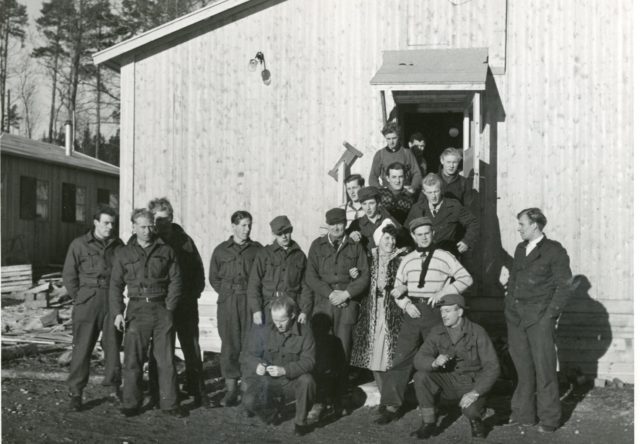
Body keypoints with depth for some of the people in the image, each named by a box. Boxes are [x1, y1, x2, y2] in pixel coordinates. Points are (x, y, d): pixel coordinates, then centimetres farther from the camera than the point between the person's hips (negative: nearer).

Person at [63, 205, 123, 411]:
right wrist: (79, 298, 0)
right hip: (88, 303, -2)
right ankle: (75, 392, 5)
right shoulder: (79, 244, 1)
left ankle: (114, 386, 20)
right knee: (82, 347, -2)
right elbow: (69, 275, 4)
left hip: (112, 301, 2)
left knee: (113, 345, 6)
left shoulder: (118, 245, 9)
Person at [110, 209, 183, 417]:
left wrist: (169, 306, -3)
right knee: (133, 359, -1)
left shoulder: (166, 251, 7)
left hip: (162, 308, 0)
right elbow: (116, 285, 6)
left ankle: (170, 403, 10)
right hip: (137, 309, 0)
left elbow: (176, 280, 7)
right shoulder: (123, 254, 8)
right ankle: (131, 404, 10)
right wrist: (117, 312, -4)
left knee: (166, 359, 2)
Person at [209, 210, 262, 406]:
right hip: (228, 303, 0)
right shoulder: (221, 250, 8)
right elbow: (214, 278, 14)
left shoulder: (257, 249, 7)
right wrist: (227, 292, 5)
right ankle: (231, 389, 5)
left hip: (251, 301, 0)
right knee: (230, 344, -1)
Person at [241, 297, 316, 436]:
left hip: (292, 381, -1)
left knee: (307, 380, -33)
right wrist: (257, 365, -23)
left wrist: (285, 370, -30)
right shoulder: (262, 329, -8)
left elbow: (308, 360, -15)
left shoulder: (304, 331, -10)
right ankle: (274, 405, 10)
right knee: (248, 402, -26)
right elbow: (248, 355, 1)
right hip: (266, 380, 1)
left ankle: (300, 422, -8)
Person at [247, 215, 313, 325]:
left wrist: (305, 312, 1)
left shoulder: (300, 256, 12)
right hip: (269, 310, -1)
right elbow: (253, 284, 2)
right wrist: (256, 310, -7)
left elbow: (306, 287, 12)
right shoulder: (264, 254, 6)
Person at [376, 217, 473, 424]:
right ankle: (392, 405, -1)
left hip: (435, 312, -2)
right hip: (412, 312, 2)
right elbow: (398, 289, 16)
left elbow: (466, 278, -6)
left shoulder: (444, 257, 1)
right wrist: (406, 304, -3)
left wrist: (443, 292, -15)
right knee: (401, 358, -4)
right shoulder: (407, 260, 10)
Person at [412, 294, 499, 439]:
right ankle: (428, 423, -8)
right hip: (448, 381, 4)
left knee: (470, 409, -34)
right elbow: (419, 360, -14)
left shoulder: (477, 332, -16)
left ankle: (475, 418, 4)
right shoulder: (437, 332, -6)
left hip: (472, 385, -4)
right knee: (420, 376, -23)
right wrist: (434, 362, -38)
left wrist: (475, 392, -29)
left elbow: (493, 367, -18)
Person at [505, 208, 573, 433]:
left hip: (540, 318, -6)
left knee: (544, 369, -3)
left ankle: (549, 418, 7)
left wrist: (550, 315, -9)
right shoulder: (520, 249, 17)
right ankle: (523, 414, 17)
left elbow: (564, 286, -5)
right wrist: (509, 307, 12)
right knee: (523, 368, 9)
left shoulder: (555, 251, -3)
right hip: (516, 317, 6)